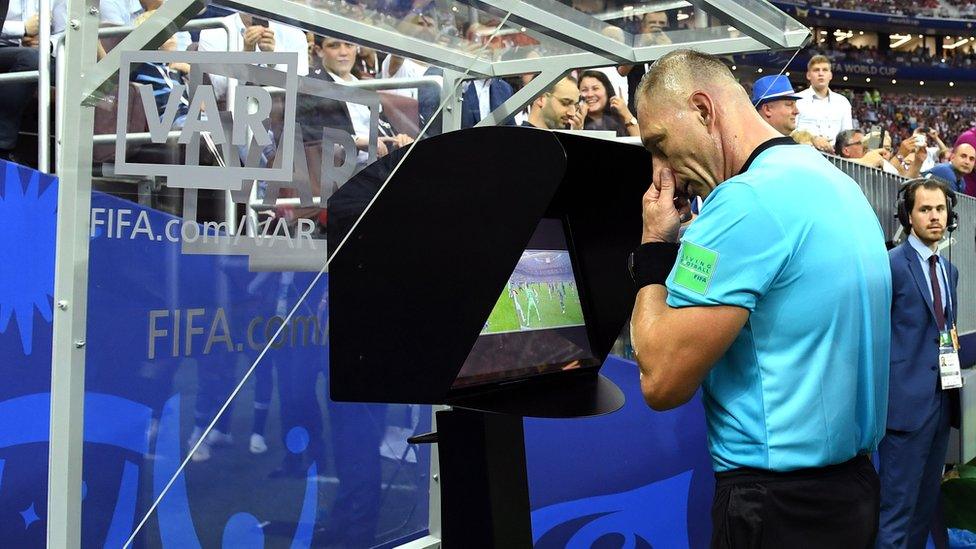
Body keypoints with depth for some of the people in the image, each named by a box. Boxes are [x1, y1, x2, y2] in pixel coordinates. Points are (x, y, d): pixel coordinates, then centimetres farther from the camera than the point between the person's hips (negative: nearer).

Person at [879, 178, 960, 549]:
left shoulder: (949, 270, 15)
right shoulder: (891, 265, -9)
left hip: (942, 400, 8)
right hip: (907, 401, -8)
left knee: (927, 504, 14)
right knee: (896, 507, -5)